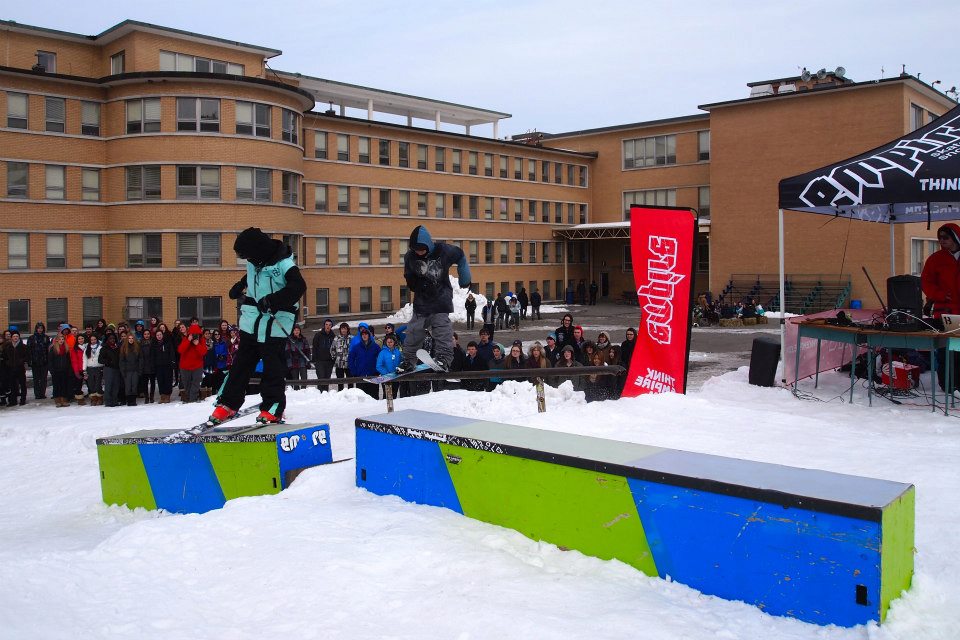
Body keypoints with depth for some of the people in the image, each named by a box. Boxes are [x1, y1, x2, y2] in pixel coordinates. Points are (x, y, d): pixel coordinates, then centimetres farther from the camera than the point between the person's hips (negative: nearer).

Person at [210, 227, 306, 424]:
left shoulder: (283, 263, -16)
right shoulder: (254, 261, 7)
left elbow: (298, 286, -28)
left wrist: (272, 300, -35)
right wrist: (239, 287, 22)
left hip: (275, 325, -7)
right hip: (251, 321, 7)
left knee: (273, 367, -3)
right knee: (241, 363, 10)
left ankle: (273, 408, 7)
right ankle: (227, 403, 18)